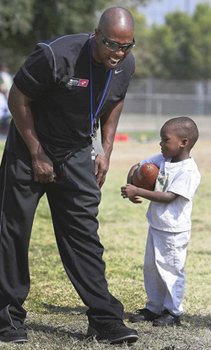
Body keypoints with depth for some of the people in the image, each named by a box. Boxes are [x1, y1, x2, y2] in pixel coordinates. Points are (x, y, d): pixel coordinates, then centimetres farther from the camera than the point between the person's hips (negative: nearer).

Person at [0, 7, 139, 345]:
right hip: (29, 148, -4)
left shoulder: (125, 65, -9)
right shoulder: (55, 55, -28)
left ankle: (106, 320, 1)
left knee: (84, 233, 0)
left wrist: (106, 150, 5)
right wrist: (37, 155, -14)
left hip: (77, 155, 4)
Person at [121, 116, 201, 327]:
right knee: (151, 268, 15)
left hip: (174, 232, -8)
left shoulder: (188, 171, -21)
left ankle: (172, 312, 13)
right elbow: (137, 167, 13)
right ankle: (153, 308, 27)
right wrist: (131, 188, -8)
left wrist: (137, 191, -26)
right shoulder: (162, 160, 4)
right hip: (155, 227, 9)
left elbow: (168, 197, -25)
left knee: (171, 270, 1)